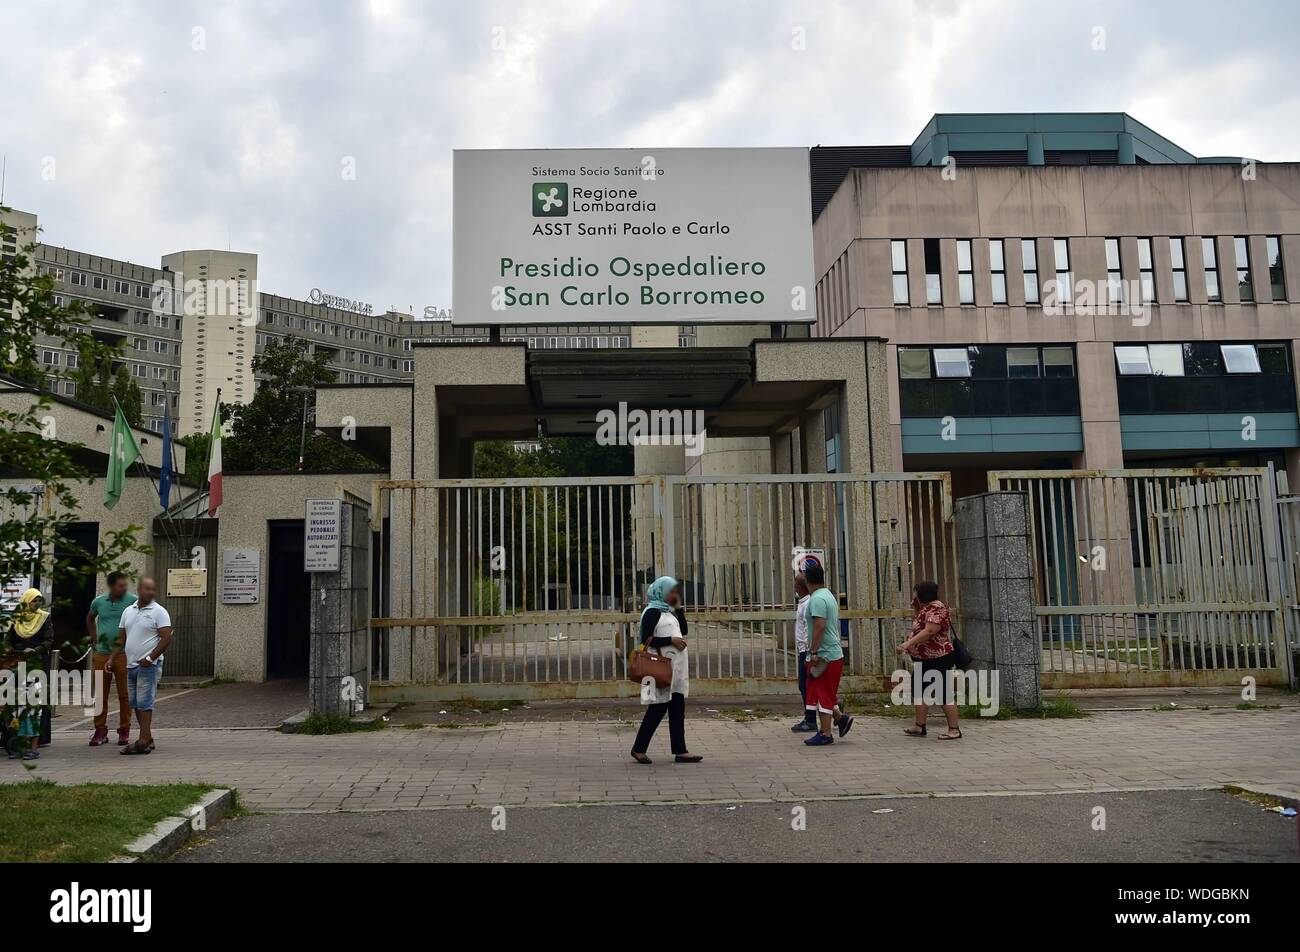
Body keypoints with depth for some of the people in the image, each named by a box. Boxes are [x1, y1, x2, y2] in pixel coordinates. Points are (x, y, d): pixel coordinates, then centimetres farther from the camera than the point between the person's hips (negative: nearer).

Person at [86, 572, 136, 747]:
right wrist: (94, 639, 16)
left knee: (124, 694, 2)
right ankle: (100, 731, 17)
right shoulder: (99, 601, 6)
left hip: (124, 653, -3)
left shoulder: (132, 601, -4)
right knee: (100, 694, 6)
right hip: (101, 654, 3)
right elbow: (90, 619, 25)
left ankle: (124, 731, 12)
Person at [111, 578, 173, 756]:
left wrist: (150, 658, -19)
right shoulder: (128, 611, 14)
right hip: (131, 665, 7)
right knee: (136, 704, 10)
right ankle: (148, 739, 18)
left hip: (149, 666, -7)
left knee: (144, 703, -9)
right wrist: (112, 658, 7)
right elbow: (122, 639, 18)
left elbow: (166, 639, -12)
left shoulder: (159, 612, -6)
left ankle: (143, 742, -9)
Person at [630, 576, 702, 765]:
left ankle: (680, 751, 8)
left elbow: (683, 630, 16)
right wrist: (671, 640, -20)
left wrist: (678, 608, 9)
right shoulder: (652, 612, -9)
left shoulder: (669, 611, 18)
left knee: (677, 708, 6)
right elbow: (646, 640, -16)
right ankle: (639, 748, 5)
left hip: (675, 667, 9)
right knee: (658, 708, -5)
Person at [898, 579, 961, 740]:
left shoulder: (936, 608, -17)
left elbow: (930, 631, -28)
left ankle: (954, 730, 0)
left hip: (938, 659, -11)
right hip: (925, 660, 11)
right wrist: (915, 609, 11)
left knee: (944, 694, -6)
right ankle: (920, 726, 19)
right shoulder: (925, 609, 15)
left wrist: (909, 643, -30)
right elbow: (918, 628, 22)